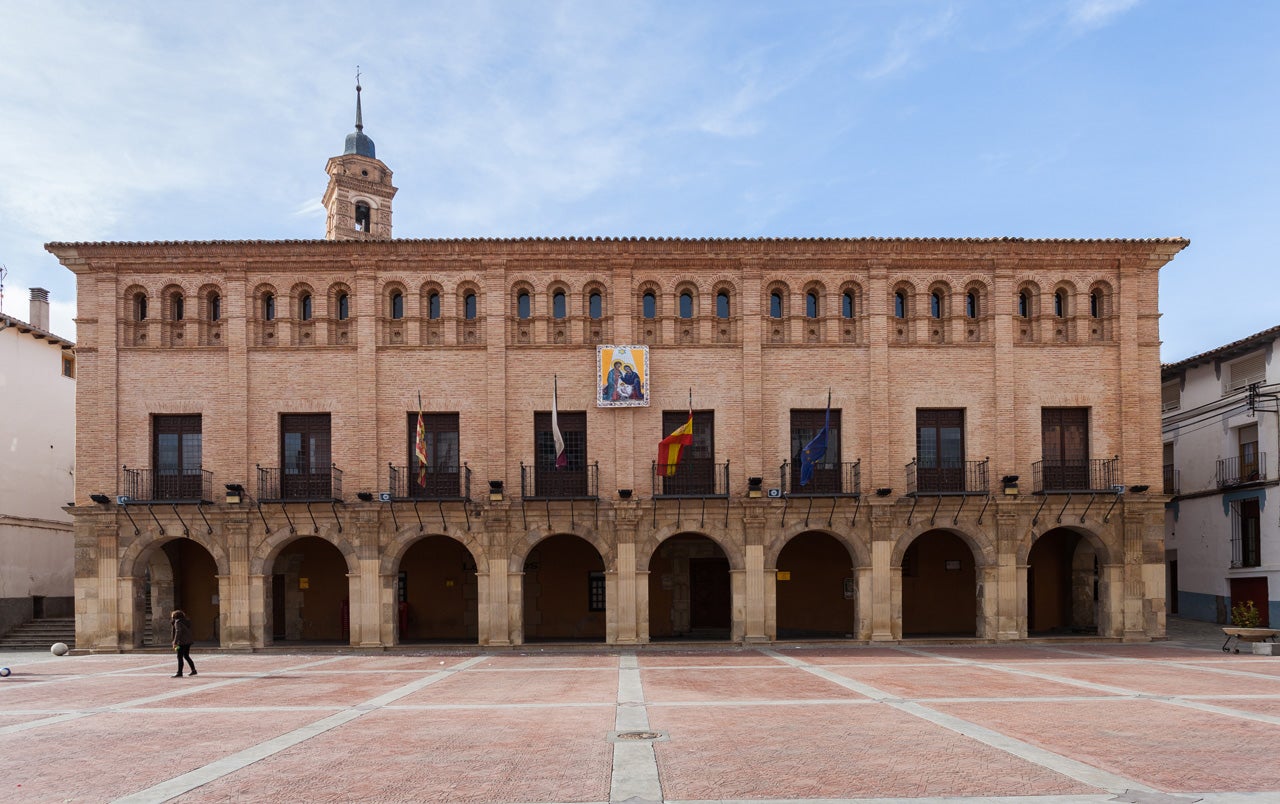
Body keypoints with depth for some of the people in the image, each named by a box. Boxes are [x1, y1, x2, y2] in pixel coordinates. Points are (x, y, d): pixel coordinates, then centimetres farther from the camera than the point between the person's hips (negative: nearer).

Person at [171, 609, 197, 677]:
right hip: (188, 641, 9)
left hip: (182, 642, -9)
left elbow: (178, 632, -18)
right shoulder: (186, 621, 16)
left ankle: (179, 673, -7)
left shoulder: (178, 622, -8)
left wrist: (175, 642, -19)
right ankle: (193, 670, 18)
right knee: (186, 656, 17)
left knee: (180, 657, -5)